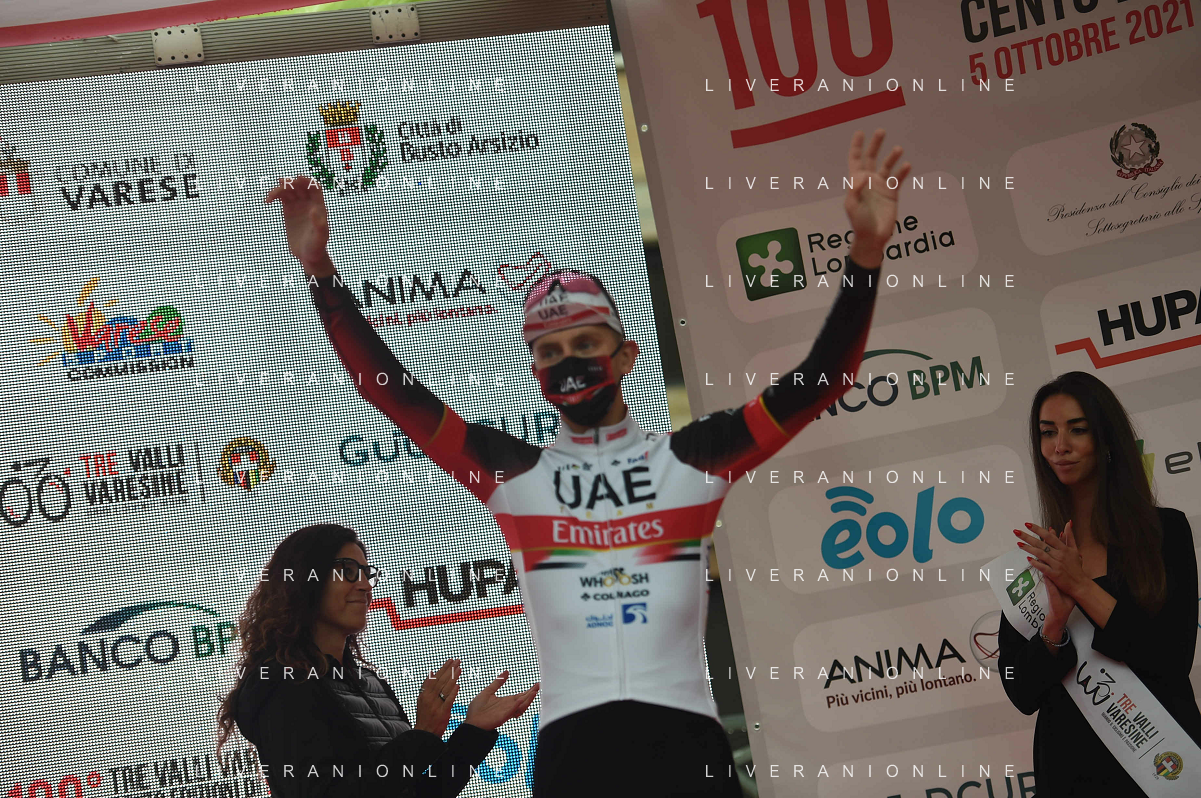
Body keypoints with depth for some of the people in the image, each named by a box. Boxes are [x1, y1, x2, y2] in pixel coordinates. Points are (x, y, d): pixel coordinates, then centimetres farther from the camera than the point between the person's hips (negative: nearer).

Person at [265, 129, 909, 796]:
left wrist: (865, 252, -9)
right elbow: (391, 391, 5)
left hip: (686, 737, 0)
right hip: (570, 742, 1)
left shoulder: (693, 459, 7)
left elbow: (821, 381, 3)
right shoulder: (513, 474, 9)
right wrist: (318, 267, -2)